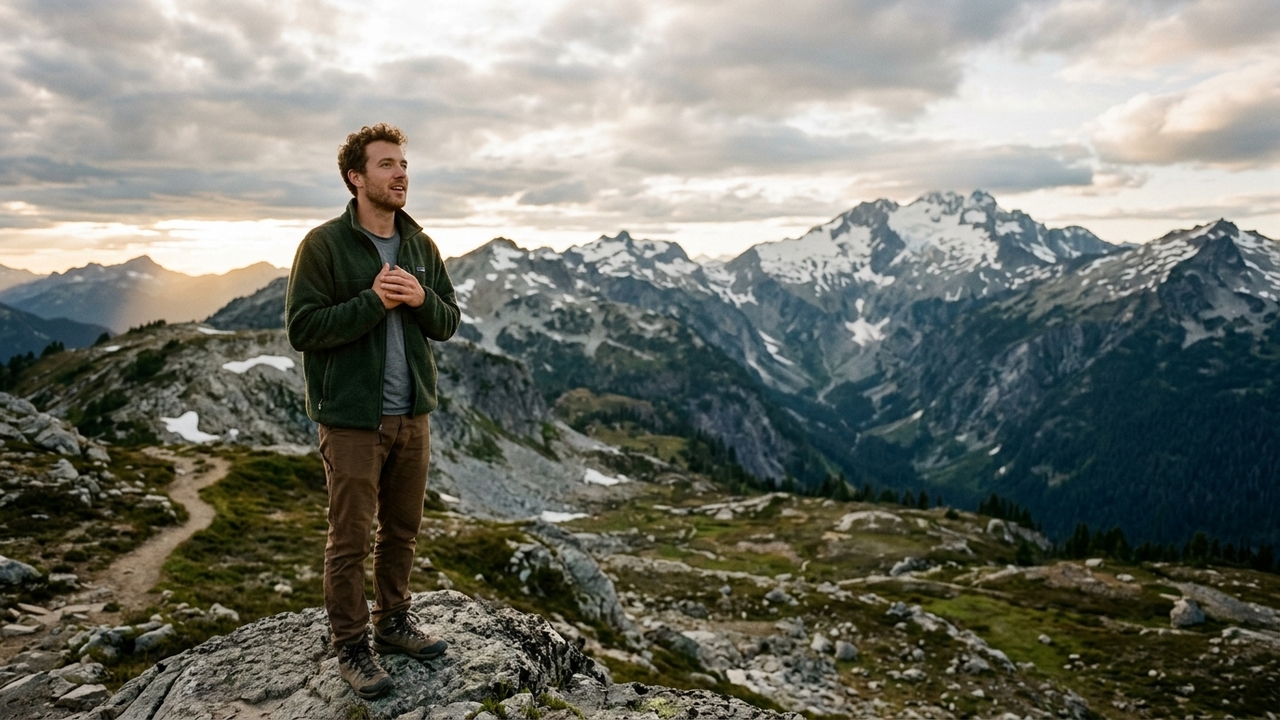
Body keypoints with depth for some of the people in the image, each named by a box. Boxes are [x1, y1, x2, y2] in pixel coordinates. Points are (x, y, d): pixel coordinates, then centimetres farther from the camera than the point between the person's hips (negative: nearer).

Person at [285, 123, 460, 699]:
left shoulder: (421, 246, 7)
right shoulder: (323, 244, -9)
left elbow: (449, 322, 9)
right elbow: (301, 328, -14)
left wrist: (421, 300, -13)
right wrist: (373, 301, -23)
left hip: (413, 415, 5)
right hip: (353, 419, -5)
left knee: (402, 529, 16)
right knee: (349, 538, 5)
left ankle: (392, 622, 34)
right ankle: (350, 647, 20)